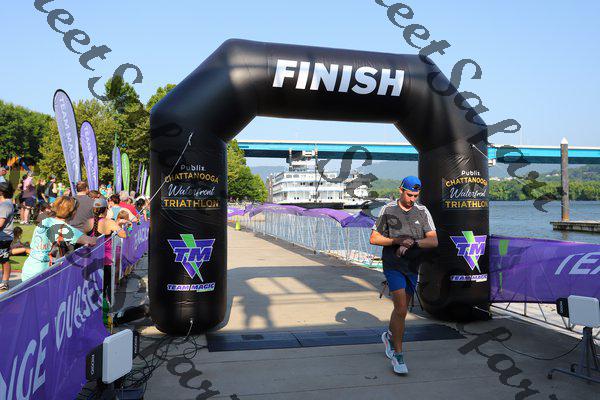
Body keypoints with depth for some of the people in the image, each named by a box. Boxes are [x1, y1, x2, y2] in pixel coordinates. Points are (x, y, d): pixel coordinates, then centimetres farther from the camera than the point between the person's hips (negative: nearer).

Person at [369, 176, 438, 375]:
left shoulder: (423, 212, 0)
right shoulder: (388, 210, -5)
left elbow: (433, 241, -8)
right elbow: (374, 239, -4)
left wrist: (412, 243, -24)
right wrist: (398, 240, -17)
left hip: (413, 267, 4)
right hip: (393, 266, -4)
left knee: (402, 309, 17)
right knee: (401, 309, -13)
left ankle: (390, 336, 45)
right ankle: (398, 355, -1)